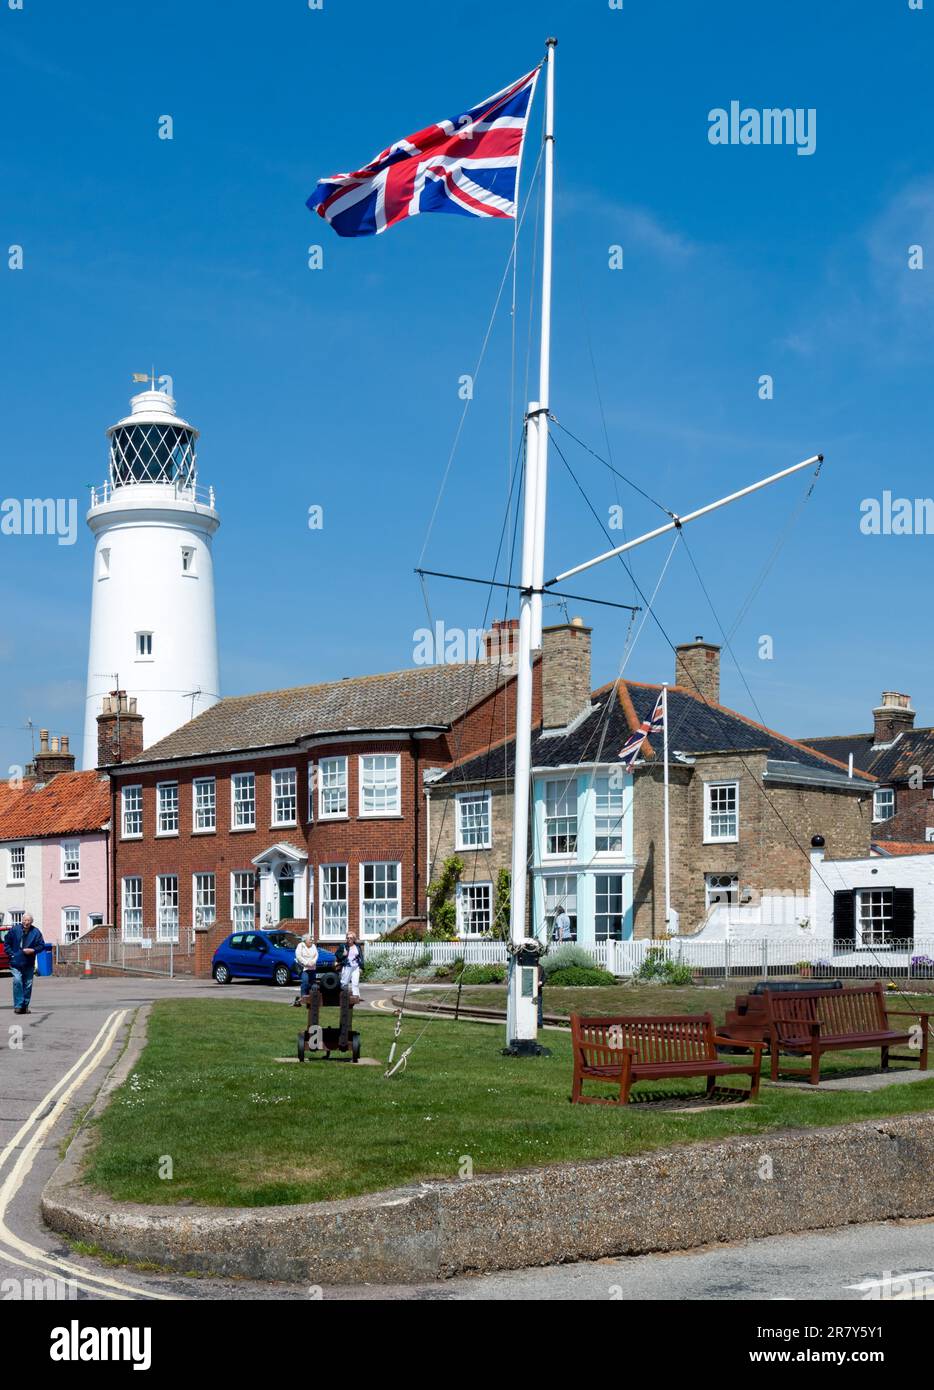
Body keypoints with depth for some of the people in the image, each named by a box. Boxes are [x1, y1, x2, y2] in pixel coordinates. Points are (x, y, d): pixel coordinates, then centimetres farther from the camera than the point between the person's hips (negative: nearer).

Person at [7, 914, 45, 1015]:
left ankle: (25, 1006, 18)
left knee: (28, 984, 7)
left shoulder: (36, 932, -1)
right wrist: (11, 954, -5)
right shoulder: (14, 929, -4)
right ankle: (18, 1005, -11)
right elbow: (6, 942, 4)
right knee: (17, 982, -15)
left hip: (29, 964, 2)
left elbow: (41, 945, 4)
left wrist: (33, 950, -13)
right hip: (16, 963, -2)